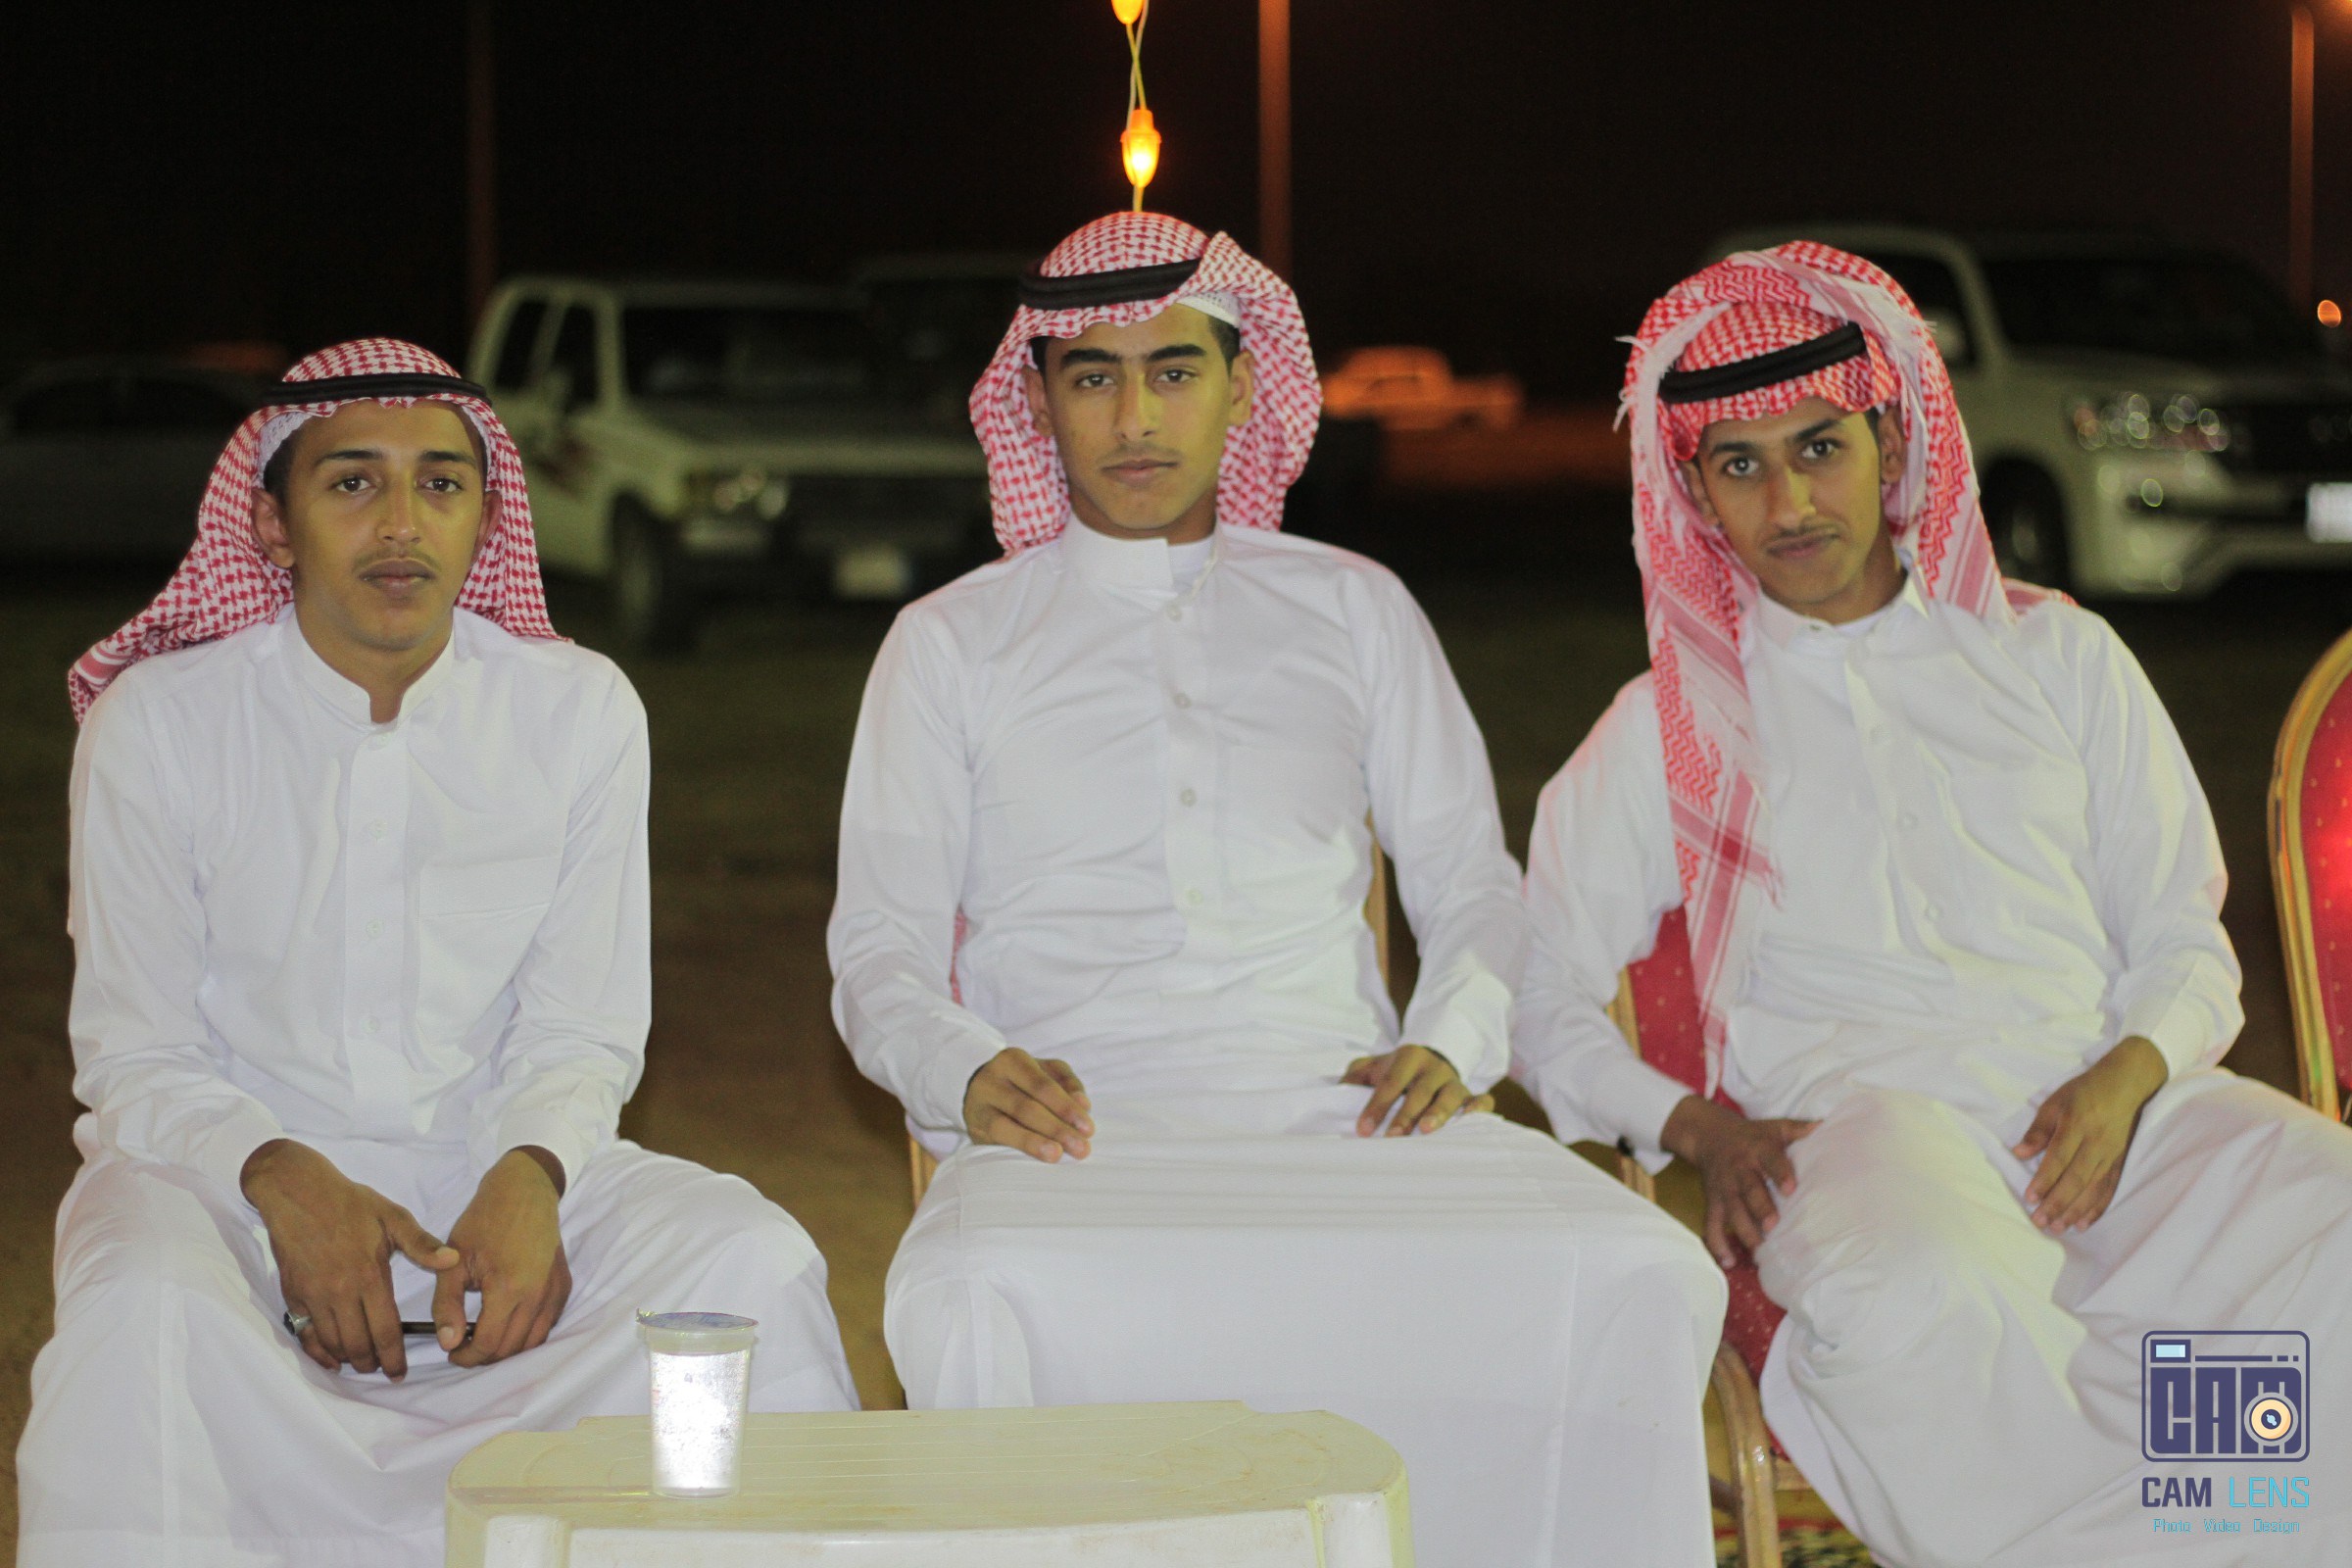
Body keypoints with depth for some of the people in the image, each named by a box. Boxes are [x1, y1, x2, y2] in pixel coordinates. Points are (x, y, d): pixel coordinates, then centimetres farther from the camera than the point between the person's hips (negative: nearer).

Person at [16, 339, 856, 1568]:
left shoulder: (580, 712, 2)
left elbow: (579, 1031, 2)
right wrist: (284, 1182, -24)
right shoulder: (157, 720, -4)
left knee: (753, 1263, -23)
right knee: (143, 1302, -36)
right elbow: (134, 1056, -4)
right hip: (233, 1158, -2)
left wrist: (529, 1179, -20)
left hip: (492, 1160, 2)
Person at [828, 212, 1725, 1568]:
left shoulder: (1354, 611, 24)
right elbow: (880, 955, 13)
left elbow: (1476, 888, 22)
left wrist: (1454, 1042, -1)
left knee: (1638, 1281, -31)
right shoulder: (954, 644, 19)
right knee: (972, 1303, -40)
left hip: (1339, 1113, 2)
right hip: (1079, 1135, -2)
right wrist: (971, 1072, -11)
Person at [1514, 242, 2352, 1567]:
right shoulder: (1667, 731, 19)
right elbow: (1544, 999, 16)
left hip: (2110, 1109, 2)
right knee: (1920, 1308, -41)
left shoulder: (2057, 654, 22)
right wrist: (1700, 1127, -4)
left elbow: (2185, 945, 19)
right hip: (1859, 1118, -2)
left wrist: (2127, 1079, -4)